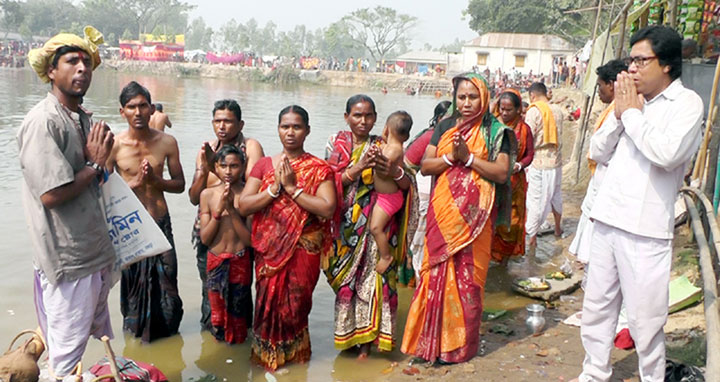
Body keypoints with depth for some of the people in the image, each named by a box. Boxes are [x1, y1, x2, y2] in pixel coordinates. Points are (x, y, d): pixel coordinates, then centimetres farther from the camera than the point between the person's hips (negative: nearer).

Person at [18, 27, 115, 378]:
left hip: (95, 254, 9)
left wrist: (98, 158, 1)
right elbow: (51, 194, -24)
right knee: (67, 358, 4)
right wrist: (96, 164, -13)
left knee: (101, 343, 21)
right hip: (68, 261, -9)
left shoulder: (82, 118, 11)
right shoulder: (42, 122, -18)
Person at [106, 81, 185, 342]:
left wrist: (154, 180, -15)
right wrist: (135, 182, -20)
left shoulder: (167, 142, -3)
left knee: (165, 282, 5)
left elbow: (179, 184, 3)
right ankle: (136, 330, 34)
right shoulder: (114, 145, -9)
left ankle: (165, 330, 29)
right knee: (133, 283, 11)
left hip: (161, 223, 2)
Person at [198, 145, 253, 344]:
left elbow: (250, 239, -15)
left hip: (240, 262, -2)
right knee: (217, 308, 14)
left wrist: (232, 210, -22)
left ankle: (237, 339, 34)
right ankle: (220, 337, 37)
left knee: (238, 309, 10)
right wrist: (219, 210, -18)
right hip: (215, 262, 2)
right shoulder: (208, 194, -3)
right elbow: (205, 238, -5)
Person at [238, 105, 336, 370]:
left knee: (295, 303, 5)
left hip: (304, 248, -2)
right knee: (269, 301, 5)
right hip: (270, 248, 2)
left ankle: (293, 352, 31)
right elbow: (243, 206, -3)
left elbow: (328, 209, -16)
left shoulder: (319, 169, -2)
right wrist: (275, 188, -14)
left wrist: (292, 188, -17)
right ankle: (268, 353, 29)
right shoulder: (264, 164, 5)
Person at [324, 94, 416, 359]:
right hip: (344, 226, 1)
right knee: (346, 279, 5)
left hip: (375, 225, 0)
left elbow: (408, 185, -3)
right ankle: (347, 333, 22)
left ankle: (366, 340, 10)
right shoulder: (336, 143, 5)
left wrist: (395, 172, -25)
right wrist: (358, 168, -22)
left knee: (372, 277, -3)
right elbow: (331, 182, -7)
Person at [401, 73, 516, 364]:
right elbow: (425, 166, 6)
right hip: (442, 213, 3)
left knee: (466, 277, 1)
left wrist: (468, 157, -15)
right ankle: (431, 340, 15)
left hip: (472, 216, -3)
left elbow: (502, 173, -8)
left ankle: (460, 345, 15)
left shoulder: (495, 131, 2)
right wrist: (450, 157, -11)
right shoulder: (445, 127, 13)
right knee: (436, 273, 4)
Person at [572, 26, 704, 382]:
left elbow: (667, 153, -23)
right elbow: (598, 152, 12)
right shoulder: (632, 100, 11)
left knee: (644, 319, 1)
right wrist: (619, 114, -2)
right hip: (607, 220, 6)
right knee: (596, 307, 16)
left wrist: (631, 113, -11)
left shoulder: (686, 102, -6)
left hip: (645, 230, -6)